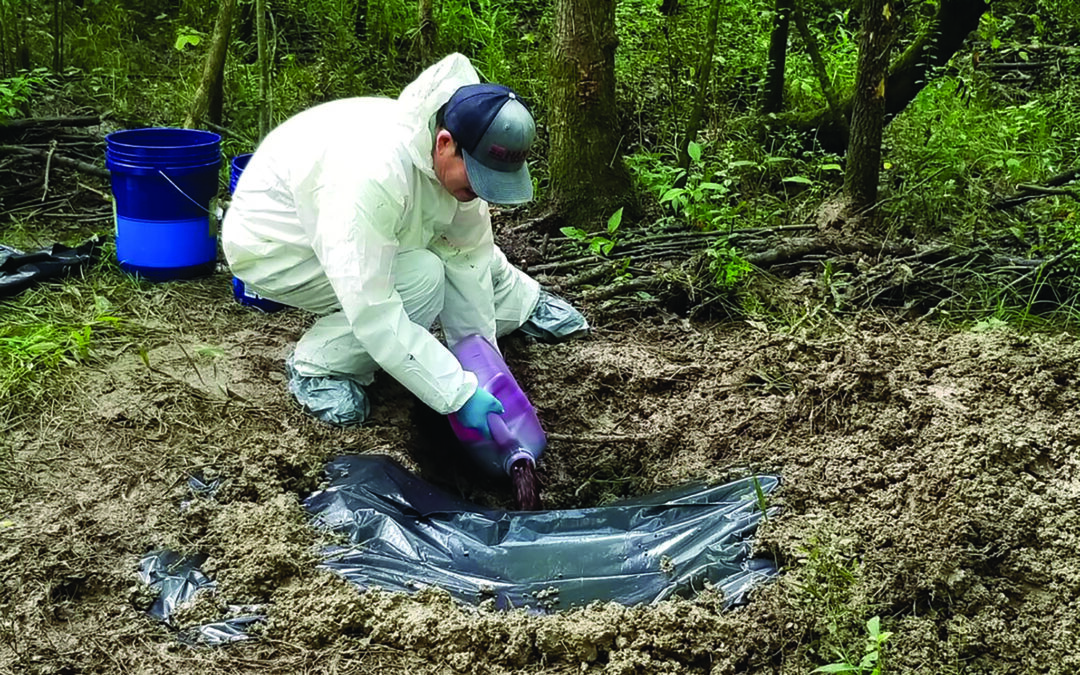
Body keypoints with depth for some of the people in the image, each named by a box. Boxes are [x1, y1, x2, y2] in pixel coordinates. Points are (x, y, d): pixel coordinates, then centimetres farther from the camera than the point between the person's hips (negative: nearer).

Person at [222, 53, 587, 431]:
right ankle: (319, 367, -9)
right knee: (420, 278, -27)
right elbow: (371, 312, -42)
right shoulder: (372, 173, -43)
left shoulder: (461, 159, -18)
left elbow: (465, 254, -7)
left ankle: (525, 304, 40)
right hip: (272, 249, -7)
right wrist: (460, 394, -39)